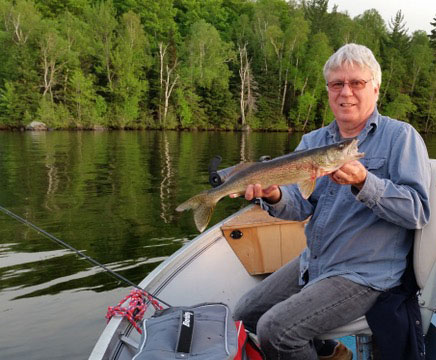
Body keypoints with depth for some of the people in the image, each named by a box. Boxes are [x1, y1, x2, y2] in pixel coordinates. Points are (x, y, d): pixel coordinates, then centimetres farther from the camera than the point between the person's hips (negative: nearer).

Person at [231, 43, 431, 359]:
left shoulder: (400, 137, -8)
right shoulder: (313, 141, 8)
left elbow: (418, 212, -17)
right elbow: (300, 205, -2)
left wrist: (363, 183, -31)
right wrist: (274, 196, -25)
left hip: (365, 274, -7)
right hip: (312, 263, 7)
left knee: (275, 330, -21)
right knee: (245, 314, 10)